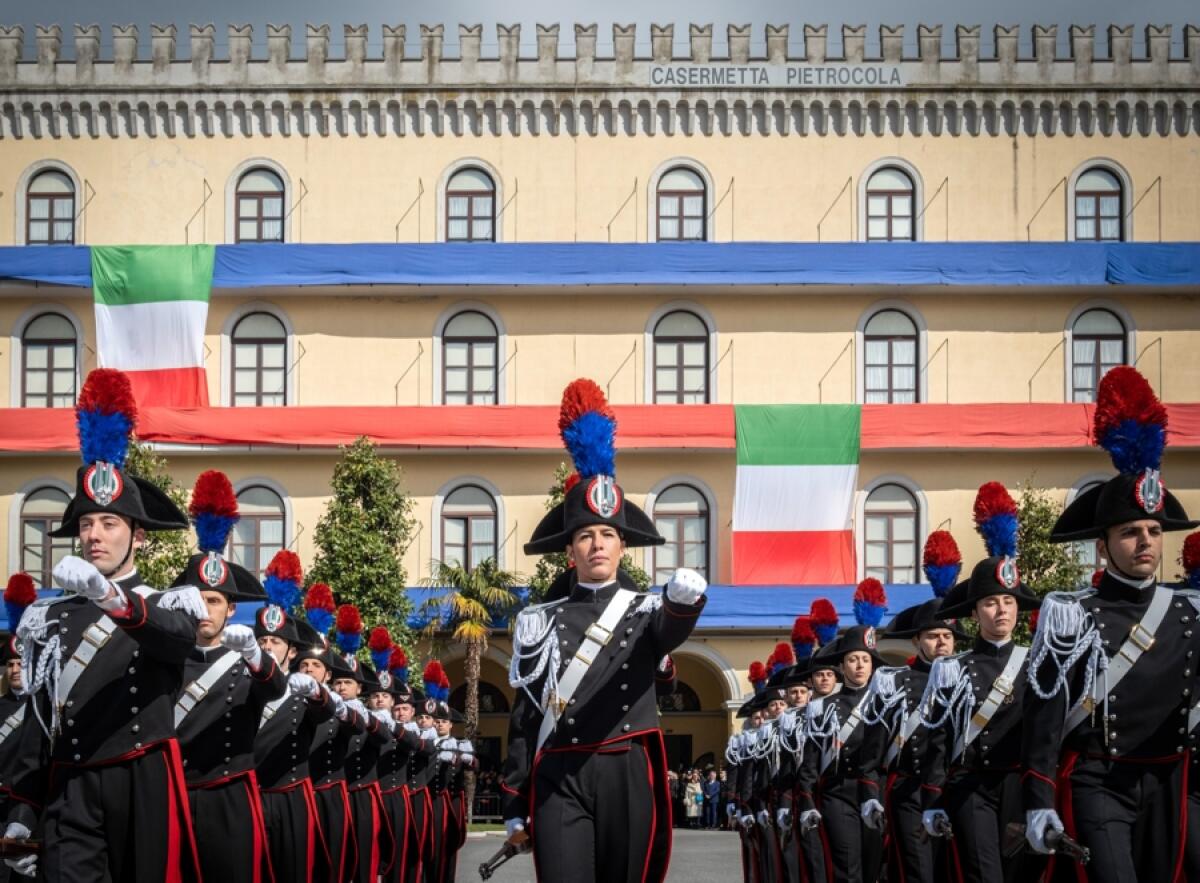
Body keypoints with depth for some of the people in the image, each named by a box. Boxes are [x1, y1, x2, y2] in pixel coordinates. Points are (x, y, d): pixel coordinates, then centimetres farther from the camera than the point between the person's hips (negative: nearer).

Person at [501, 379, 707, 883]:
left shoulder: (648, 611, 7)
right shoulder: (538, 621, 10)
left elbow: (672, 629, -20)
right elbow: (524, 715, 10)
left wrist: (685, 599, -45)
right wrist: (515, 806, 7)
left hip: (628, 776, 0)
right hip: (559, 779, 0)